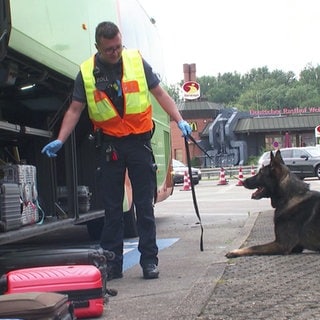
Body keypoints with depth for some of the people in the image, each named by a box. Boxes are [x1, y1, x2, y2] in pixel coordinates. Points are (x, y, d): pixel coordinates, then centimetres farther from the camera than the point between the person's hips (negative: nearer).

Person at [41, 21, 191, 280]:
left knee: (144, 205, 3)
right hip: (110, 144, 1)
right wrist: (60, 140, -9)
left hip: (139, 142, -1)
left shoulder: (137, 61, -1)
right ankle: (112, 264, 14)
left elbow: (160, 94, 3)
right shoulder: (87, 72, 0)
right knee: (112, 207, 6)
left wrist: (180, 121, -8)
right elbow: (75, 110, 3)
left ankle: (149, 260, 11)